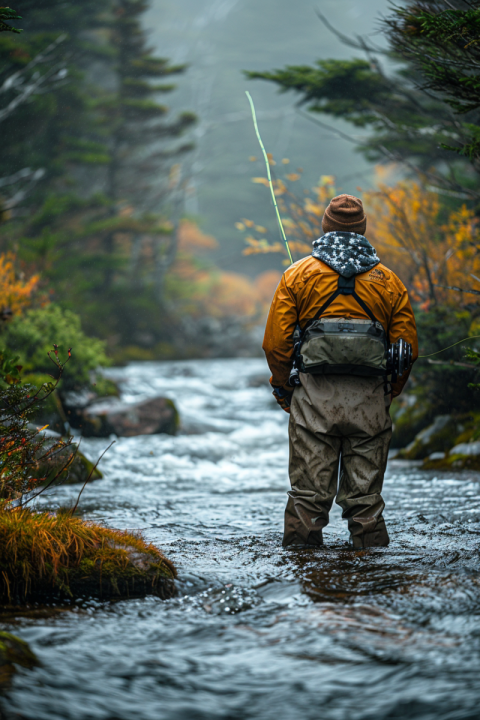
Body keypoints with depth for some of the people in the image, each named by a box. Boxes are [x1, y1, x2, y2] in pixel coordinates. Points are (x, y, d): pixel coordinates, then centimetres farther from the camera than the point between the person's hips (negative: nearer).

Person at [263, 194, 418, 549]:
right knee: (365, 490, 7)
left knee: (309, 490, 2)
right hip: (369, 399, 1)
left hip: (314, 397, -1)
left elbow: (276, 343, 1)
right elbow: (407, 347, 9)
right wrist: (389, 394, 19)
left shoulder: (298, 274, 6)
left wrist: (284, 389, 12)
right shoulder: (389, 281, 11)